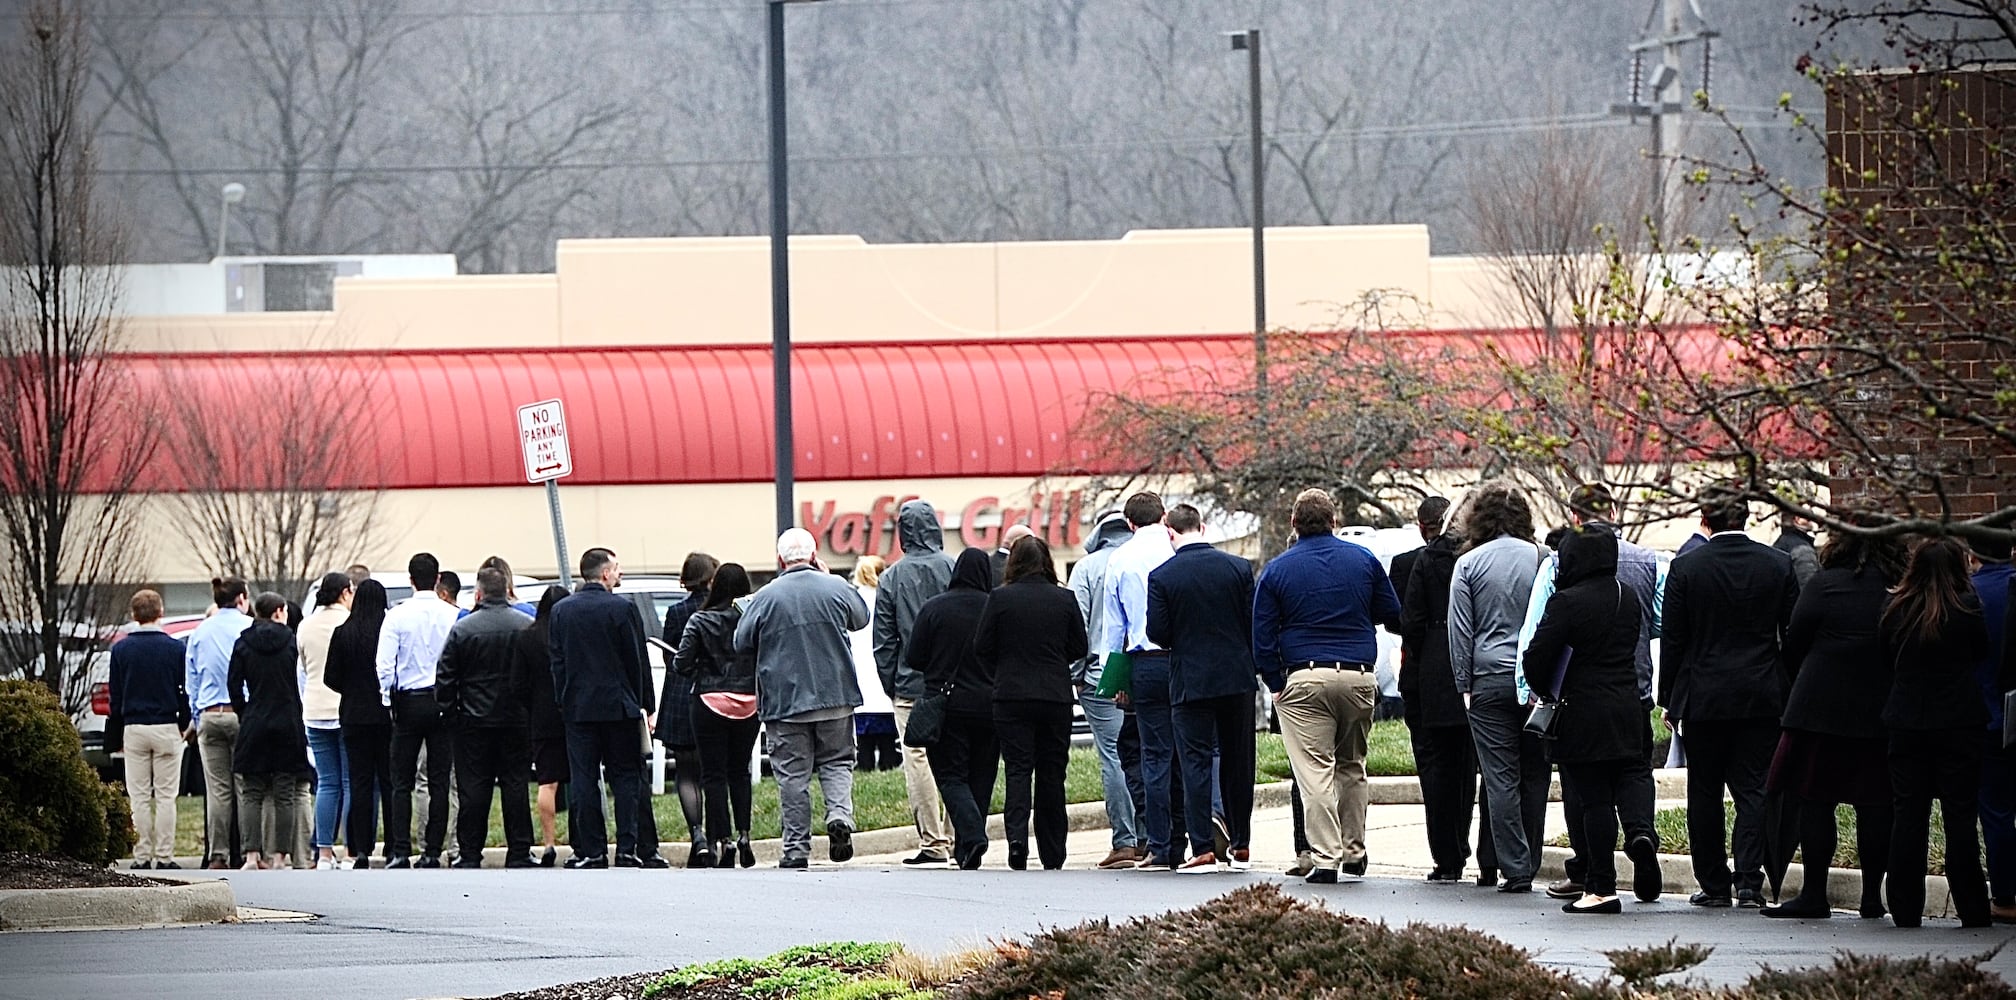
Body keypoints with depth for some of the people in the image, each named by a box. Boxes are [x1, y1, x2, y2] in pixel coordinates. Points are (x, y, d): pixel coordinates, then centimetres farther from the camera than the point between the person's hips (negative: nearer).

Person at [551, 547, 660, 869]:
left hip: (578, 707, 3)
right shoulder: (622, 609, -8)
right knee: (626, 778, 3)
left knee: (584, 781, 3)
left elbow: (556, 662, 5)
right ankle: (628, 850, -1)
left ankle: (591, 851, 1)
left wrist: (564, 703, 10)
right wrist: (646, 707, 3)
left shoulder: (561, 611, 3)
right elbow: (638, 663, -4)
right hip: (619, 706, -3)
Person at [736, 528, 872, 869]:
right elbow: (860, 619, 18)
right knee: (837, 763, 15)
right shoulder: (836, 588, -2)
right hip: (836, 698, 2)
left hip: (784, 699, -2)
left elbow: (742, 642, 2)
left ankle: (797, 848, 3)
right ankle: (839, 814, -11)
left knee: (792, 775, 3)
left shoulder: (765, 598, -7)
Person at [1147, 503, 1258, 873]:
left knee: (1195, 764, 0)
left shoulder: (1162, 577, -8)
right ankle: (1240, 845, 19)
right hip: (1237, 679, 3)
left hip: (1190, 682, -3)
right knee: (1238, 762, 12)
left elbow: (1156, 632, -10)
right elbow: (1255, 624, 1)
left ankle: (1203, 849, -7)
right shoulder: (1238, 568, -2)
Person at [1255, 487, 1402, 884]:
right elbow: (1393, 615, 13)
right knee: (1352, 765, 18)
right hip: (1359, 679, 3)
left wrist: (1277, 685, 5)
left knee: (1314, 770, -4)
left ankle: (1326, 858, -10)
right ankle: (1354, 850, 21)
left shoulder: (1277, 570, 1)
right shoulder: (1363, 560, 5)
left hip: (1304, 680, -3)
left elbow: (1263, 636, -1)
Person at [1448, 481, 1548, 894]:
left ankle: (1515, 870, -6)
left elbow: (1460, 631, 0)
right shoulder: (1542, 558, 3)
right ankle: (1529, 864, 11)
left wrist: (1465, 685, 6)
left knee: (1501, 779, -1)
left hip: (1490, 679, -2)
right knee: (1535, 775, 9)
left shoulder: (1468, 564, 0)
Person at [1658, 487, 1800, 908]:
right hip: (1762, 697, 2)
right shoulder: (1778, 565, -1)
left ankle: (1714, 884, 10)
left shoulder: (1686, 568, -6)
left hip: (1703, 699, -2)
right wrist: (1789, 694, 11)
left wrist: (1670, 699, 6)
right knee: (1752, 789, 4)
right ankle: (1749, 881, -6)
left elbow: (1672, 639, -3)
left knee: (1705, 793, 8)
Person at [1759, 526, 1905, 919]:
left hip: (1821, 709, -3)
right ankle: (1872, 895, 9)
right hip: (1881, 711, 3)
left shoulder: (1823, 585, -7)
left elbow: (1793, 648, -2)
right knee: (1875, 804, 7)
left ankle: (1814, 894, 0)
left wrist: (1803, 690, 15)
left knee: (1814, 799, 2)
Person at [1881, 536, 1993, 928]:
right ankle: (1971, 909, 1)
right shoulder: (1966, 608, -10)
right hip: (1957, 725, -3)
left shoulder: (1896, 609, 0)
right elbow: (1983, 650, 2)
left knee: (1909, 814, 6)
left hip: (1906, 723, 3)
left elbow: (1888, 656, 9)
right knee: (1959, 815, 1)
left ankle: (1905, 909, 5)